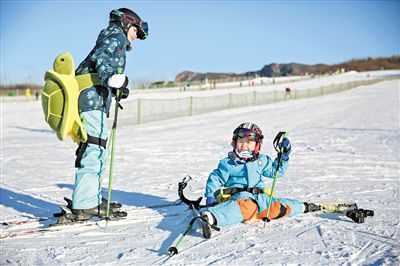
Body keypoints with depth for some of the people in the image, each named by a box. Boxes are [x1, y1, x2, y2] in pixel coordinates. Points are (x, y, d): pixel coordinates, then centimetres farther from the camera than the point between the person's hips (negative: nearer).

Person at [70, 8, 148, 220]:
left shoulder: (109, 39, 30)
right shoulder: (116, 36, 3)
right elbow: (100, 57, -17)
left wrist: (117, 89, 18)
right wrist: (109, 76, -33)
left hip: (91, 99, 10)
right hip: (94, 99, -10)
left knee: (95, 152, 14)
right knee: (94, 150, -13)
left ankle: (93, 199, 20)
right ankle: (84, 206, -16)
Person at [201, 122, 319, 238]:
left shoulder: (262, 161, 18)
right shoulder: (228, 164, 6)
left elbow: (275, 171, 26)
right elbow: (215, 180, 6)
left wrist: (283, 156, 13)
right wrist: (211, 198, -5)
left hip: (259, 198, 6)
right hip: (238, 197, -6)